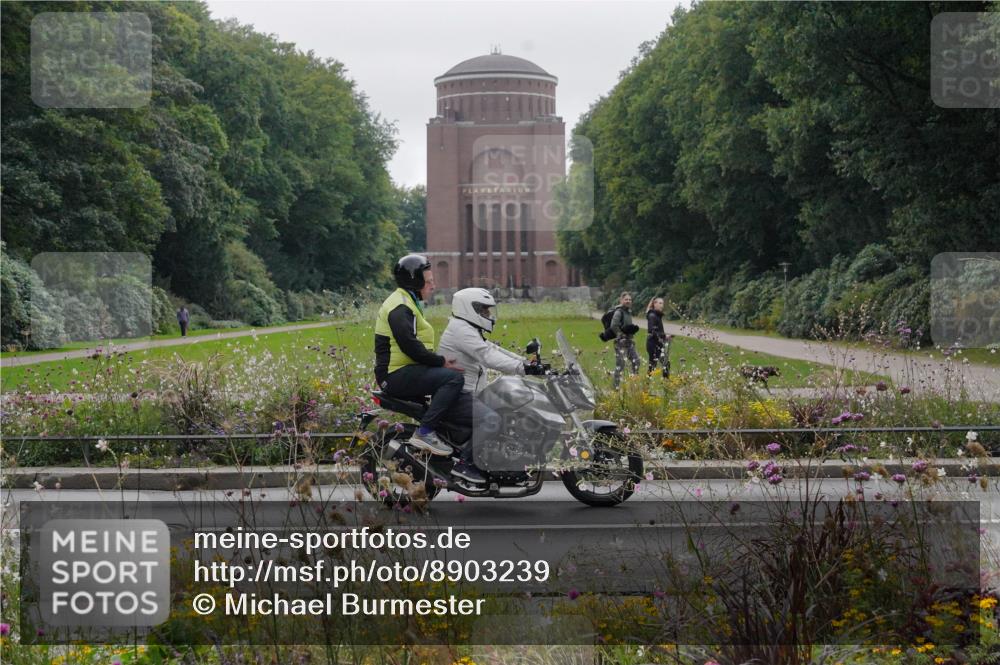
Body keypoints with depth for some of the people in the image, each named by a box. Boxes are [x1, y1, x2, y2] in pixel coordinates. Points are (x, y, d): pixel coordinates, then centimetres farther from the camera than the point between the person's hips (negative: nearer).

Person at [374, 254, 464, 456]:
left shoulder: (405, 303, 21)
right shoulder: (400, 308, -14)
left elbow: (415, 344, 23)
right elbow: (410, 346, -24)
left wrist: (441, 360, 10)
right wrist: (441, 362, -18)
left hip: (399, 373, 11)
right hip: (397, 375, -11)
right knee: (454, 378, -22)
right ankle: (424, 432, -25)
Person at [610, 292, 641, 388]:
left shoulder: (628, 312, 15)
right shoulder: (619, 312, -12)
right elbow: (613, 326, -24)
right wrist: (621, 335, -18)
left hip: (629, 342, 9)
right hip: (621, 342, -9)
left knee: (636, 362, 8)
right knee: (620, 365, -6)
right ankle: (617, 386, -1)